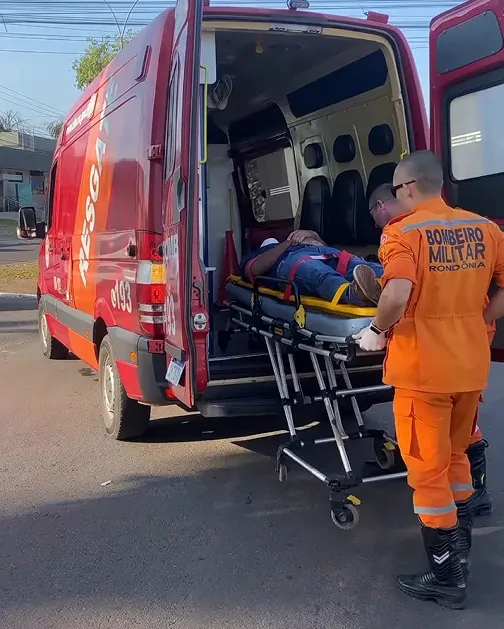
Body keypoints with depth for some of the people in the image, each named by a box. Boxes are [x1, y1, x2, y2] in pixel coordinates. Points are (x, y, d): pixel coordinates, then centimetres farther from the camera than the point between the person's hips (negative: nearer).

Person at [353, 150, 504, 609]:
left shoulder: (403, 232, -13)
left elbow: (397, 295, -29)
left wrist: (376, 330, -12)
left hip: (423, 367, -6)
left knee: (428, 471, 7)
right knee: (456, 457, 25)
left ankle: (447, 579, 18)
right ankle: (460, 550, 38)